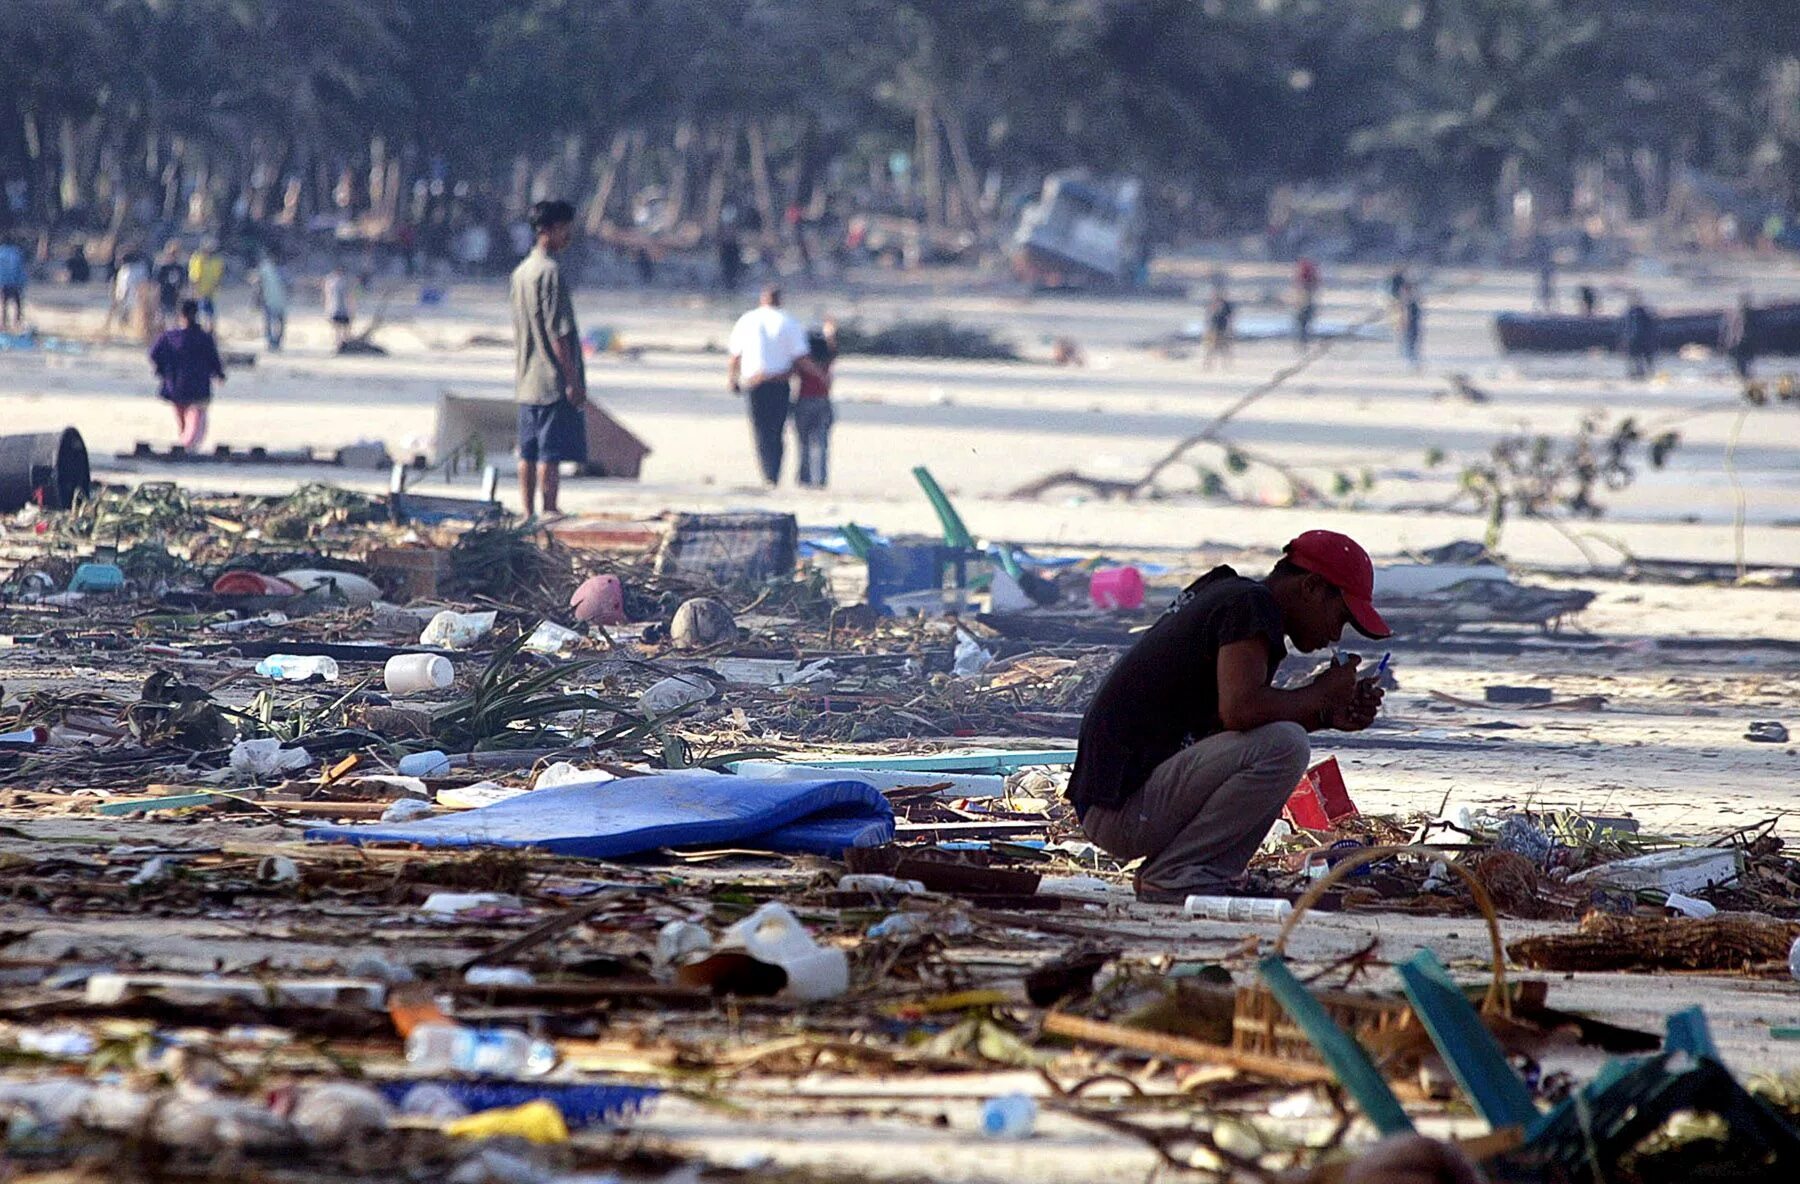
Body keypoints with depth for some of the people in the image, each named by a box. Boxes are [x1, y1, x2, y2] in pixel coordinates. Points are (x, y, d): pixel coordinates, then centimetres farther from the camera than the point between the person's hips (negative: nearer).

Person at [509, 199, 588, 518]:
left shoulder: (520, 272, 14)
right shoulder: (550, 272, -14)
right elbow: (557, 332, -17)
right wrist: (573, 380, -15)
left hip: (527, 381, 9)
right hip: (554, 381, -9)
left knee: (529, 453, 9)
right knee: (551, 454, -7)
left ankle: (529, 514, 12)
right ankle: (549, 513, -8)